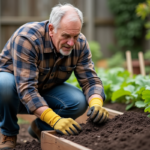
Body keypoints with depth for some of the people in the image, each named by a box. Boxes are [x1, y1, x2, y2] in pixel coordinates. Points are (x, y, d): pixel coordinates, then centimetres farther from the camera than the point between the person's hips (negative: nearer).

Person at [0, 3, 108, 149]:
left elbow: (90, 80, -17)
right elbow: (26, 89, -40)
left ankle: (40, 128, 6)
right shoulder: (26, 39, -34)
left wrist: (96, 104, -40)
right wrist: (55, 120, -51)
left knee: (79, 101, -24)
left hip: (45, 90, 4)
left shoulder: (80, 43, -16)